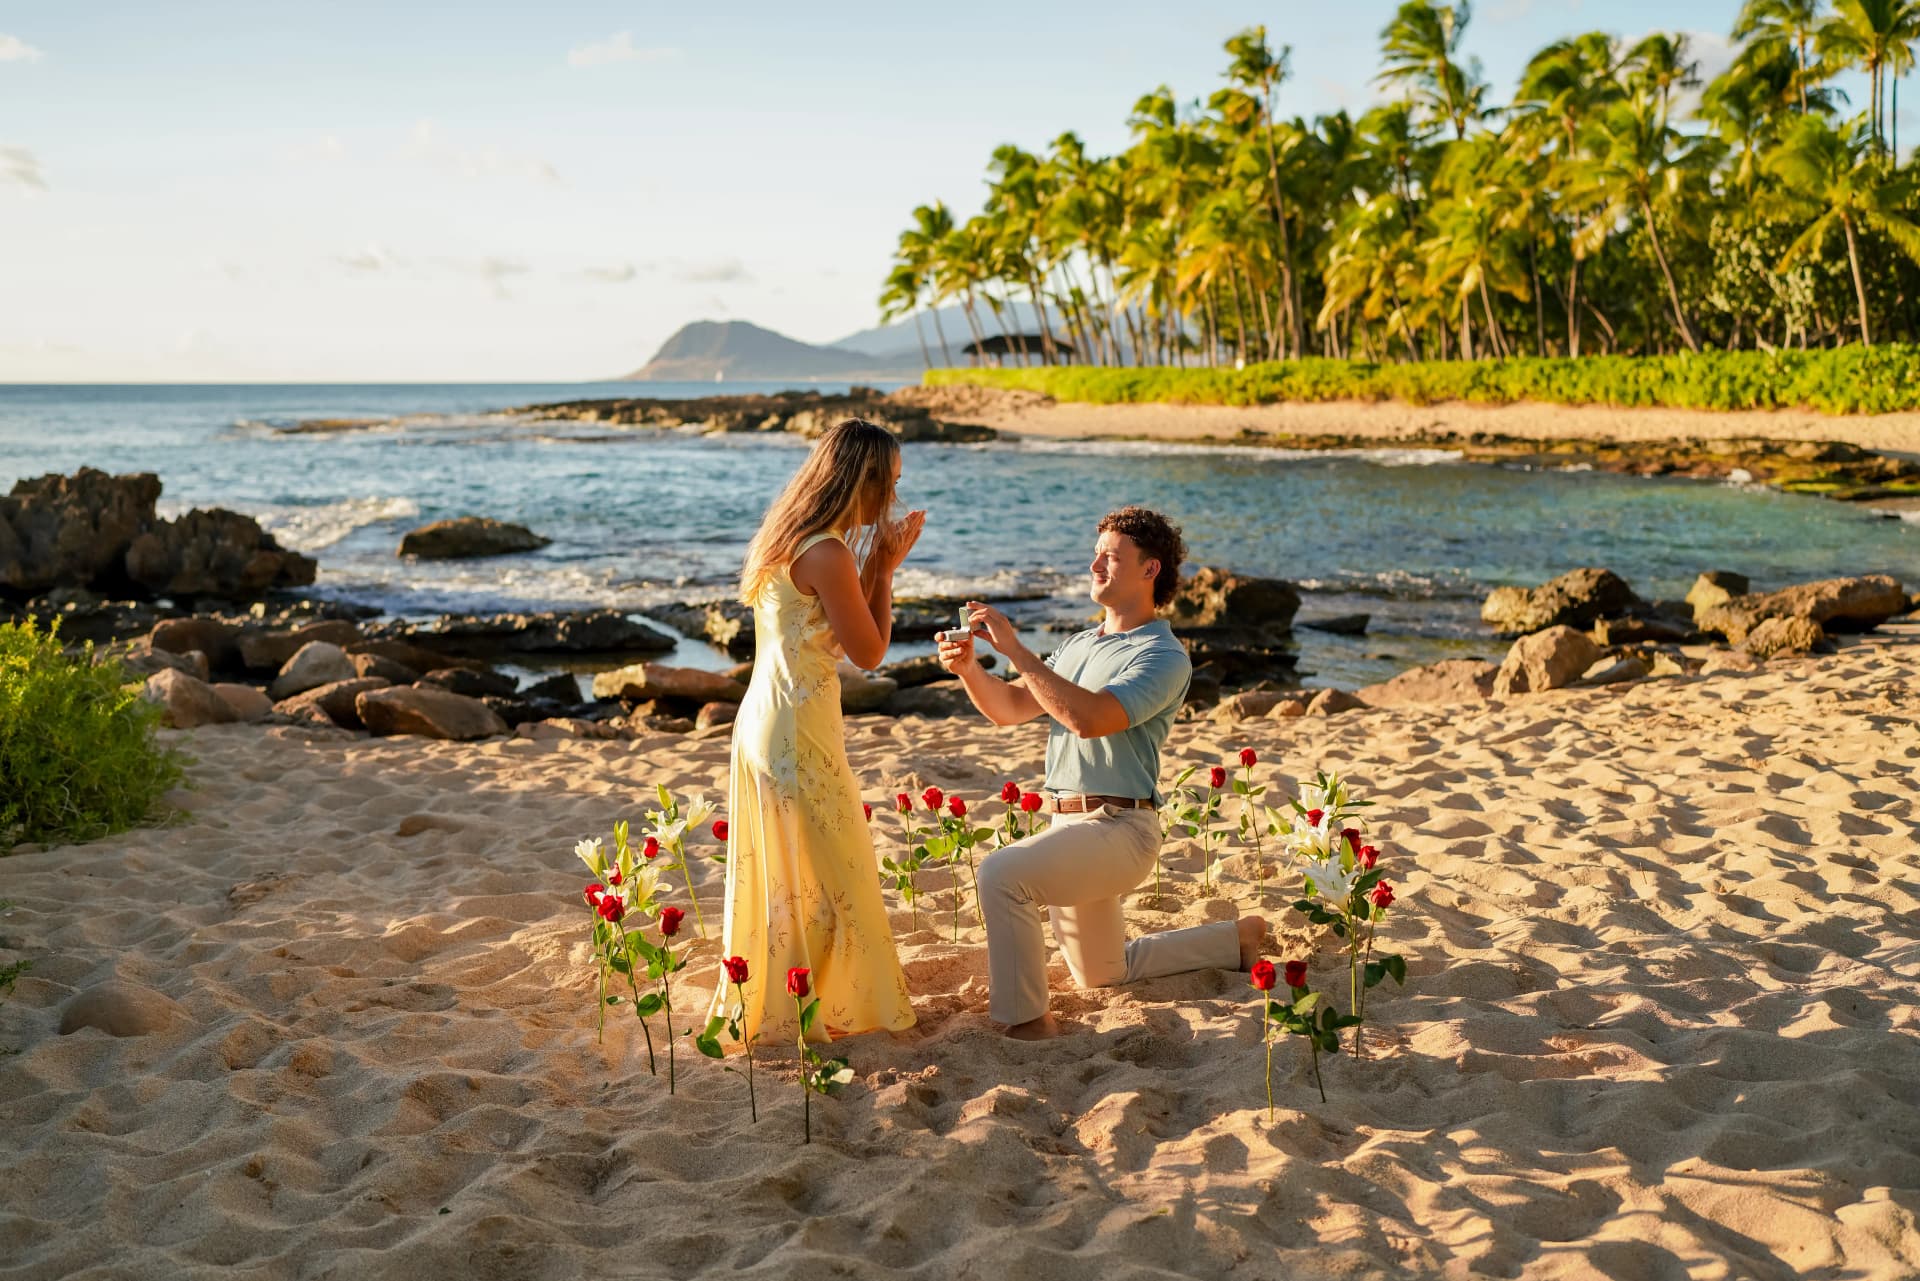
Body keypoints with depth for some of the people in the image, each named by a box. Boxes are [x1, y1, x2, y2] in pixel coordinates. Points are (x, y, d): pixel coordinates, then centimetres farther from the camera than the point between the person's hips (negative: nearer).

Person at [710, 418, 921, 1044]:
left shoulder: (790, 540, 10)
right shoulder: (828, 553, -20)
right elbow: (870, 651, -13)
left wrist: (878, 560, 9)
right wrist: (885, 567, -5)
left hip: (765, 718, 10)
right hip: (799, 731, -10)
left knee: (779, 872, 20)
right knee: (821, 875, 4)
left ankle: (761, 1004, 32)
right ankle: (804, 1014, 15)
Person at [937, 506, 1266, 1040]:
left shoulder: (1163, 657, -12)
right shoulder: (1078, 645, 16)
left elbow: (1089, 717, -28)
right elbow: (1009, 708, 10)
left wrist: (1015, 649, -27)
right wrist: (969, 668, -10)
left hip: (1116, 829, -9)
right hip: (1069, 825, 9)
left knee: (1002, 872, -32)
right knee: (1103, 975, 23)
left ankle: (1024, 1019, -21)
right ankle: (1238, 938, 36)